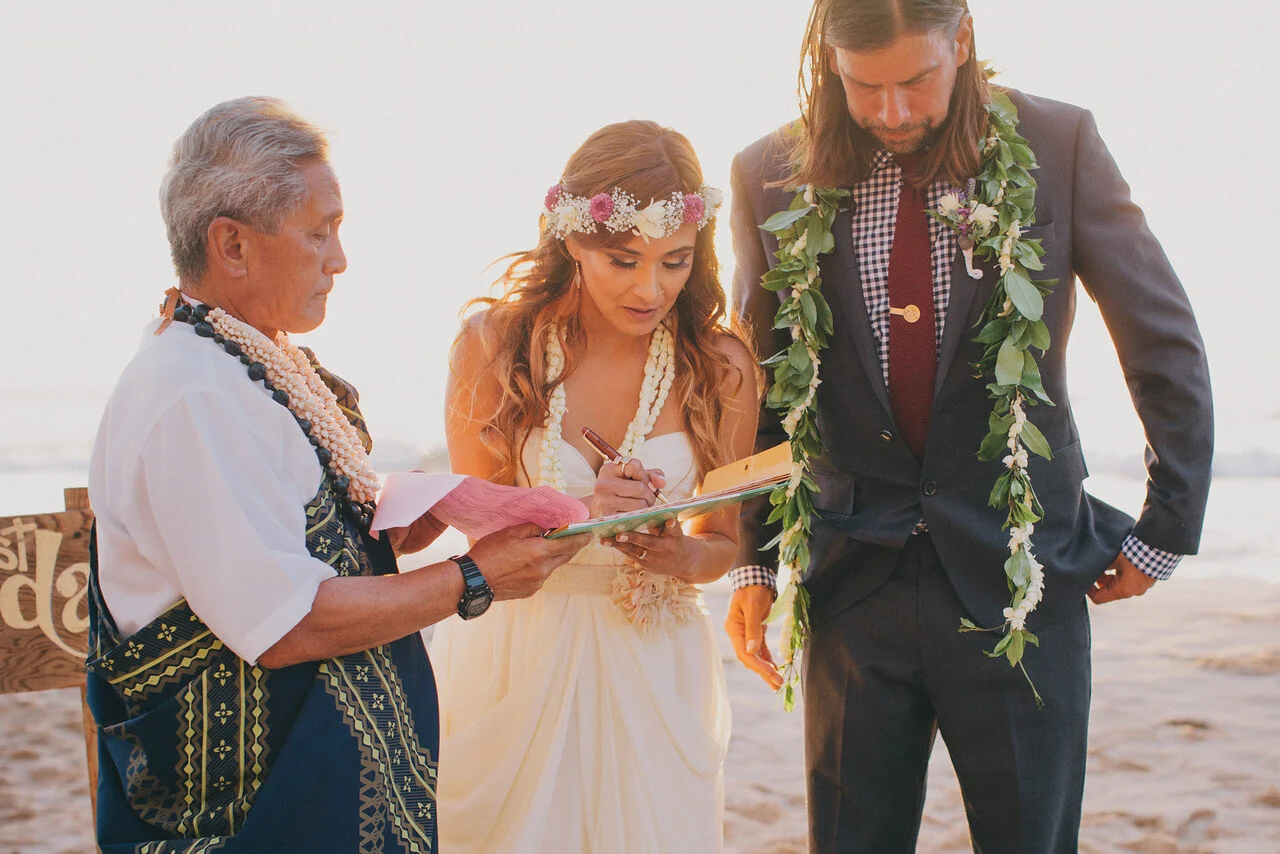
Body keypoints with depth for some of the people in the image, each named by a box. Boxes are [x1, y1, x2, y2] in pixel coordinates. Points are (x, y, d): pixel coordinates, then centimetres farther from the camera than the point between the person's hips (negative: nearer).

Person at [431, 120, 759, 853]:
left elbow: (724, 539, 5)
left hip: (651, 667, 1)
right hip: (515, 661, 0)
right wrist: (577, 516, -21)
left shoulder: (720, 368, -6)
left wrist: (679, 556, -18)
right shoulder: (493, 345, -9)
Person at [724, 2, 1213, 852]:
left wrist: (1166, 529, 5)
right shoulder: (773, 178, -1)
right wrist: (755, 559, 5)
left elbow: (1167, 345, 2)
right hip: (856, 585, 1)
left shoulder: (1060, 146, -5)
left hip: (1021, 580, -1)